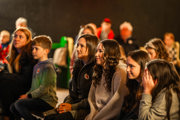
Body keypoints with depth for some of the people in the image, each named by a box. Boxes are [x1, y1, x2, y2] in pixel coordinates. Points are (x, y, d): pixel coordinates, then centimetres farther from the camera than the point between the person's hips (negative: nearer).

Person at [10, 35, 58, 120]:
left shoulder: (48, 67, -13)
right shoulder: (37, 66, 16)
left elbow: (44, 89, -18)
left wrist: (29, 95, -11)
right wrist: (27, 94, 3)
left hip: (47, 101, -9)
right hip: (38, 99, 9)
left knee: (19, 104, -24)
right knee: (13, 108, 3)